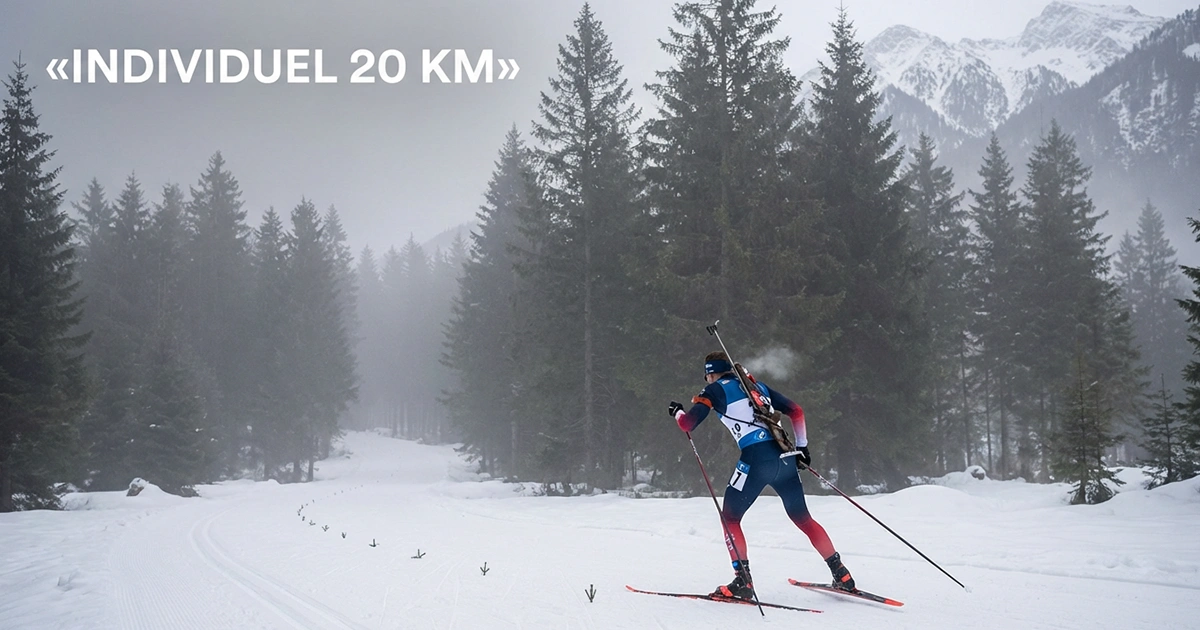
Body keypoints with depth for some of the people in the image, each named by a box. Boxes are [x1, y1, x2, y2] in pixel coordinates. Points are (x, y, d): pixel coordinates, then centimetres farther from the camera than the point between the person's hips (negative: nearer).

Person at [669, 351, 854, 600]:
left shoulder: (715, 390, 8)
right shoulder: (757, 386, 24)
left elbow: (688, 424, 2)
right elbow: (796, 412, 21)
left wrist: (677, 412, 24)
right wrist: (802, 446, 28)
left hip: (756, 459, -6)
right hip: (784, 457, 6)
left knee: (730, 517, 11)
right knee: (802, 518, 19)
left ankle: (743, 581, -1)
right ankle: (841, 574, 17)